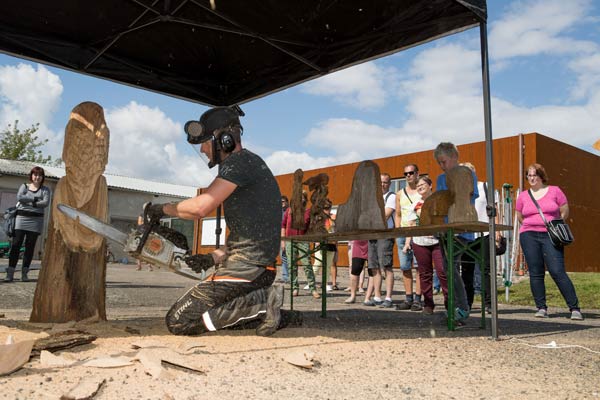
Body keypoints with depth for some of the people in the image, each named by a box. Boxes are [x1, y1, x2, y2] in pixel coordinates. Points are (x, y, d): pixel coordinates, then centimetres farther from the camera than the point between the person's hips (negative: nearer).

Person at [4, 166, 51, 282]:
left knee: (30, 247, 1)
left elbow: (46, 202, -8)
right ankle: (10, 273, -5)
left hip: (36, 220, 0)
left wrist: (28, 202, -8)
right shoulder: (24, 186, 13)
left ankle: (24, 273, 8)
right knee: (16, 245, -6)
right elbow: (19, 197, -7)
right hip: (22, 217, 0)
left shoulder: (45, 189, 9)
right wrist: (35, 199, -8)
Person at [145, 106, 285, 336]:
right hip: (259, 268, 10)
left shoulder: (240, 161, -12)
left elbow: (201, 206, -23)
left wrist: (162, 209, -5)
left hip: (246, 266, -10)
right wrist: (214, 258, 12)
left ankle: (261, 302, -11)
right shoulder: (250, 165, 20)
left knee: (177, 321, -6)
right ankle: (262, 302, 8)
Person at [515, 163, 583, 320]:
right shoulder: (523, 196, 12)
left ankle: (574, 308, -4)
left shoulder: (555, 191, 6)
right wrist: (533, 225, 9)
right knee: (535, 273, 1)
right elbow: (520, 217, 20)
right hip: (529, 236, 3)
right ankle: (541, 308, 9)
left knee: (557, 271, -11)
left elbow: (565, 212, 7)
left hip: (550, 236, -2)